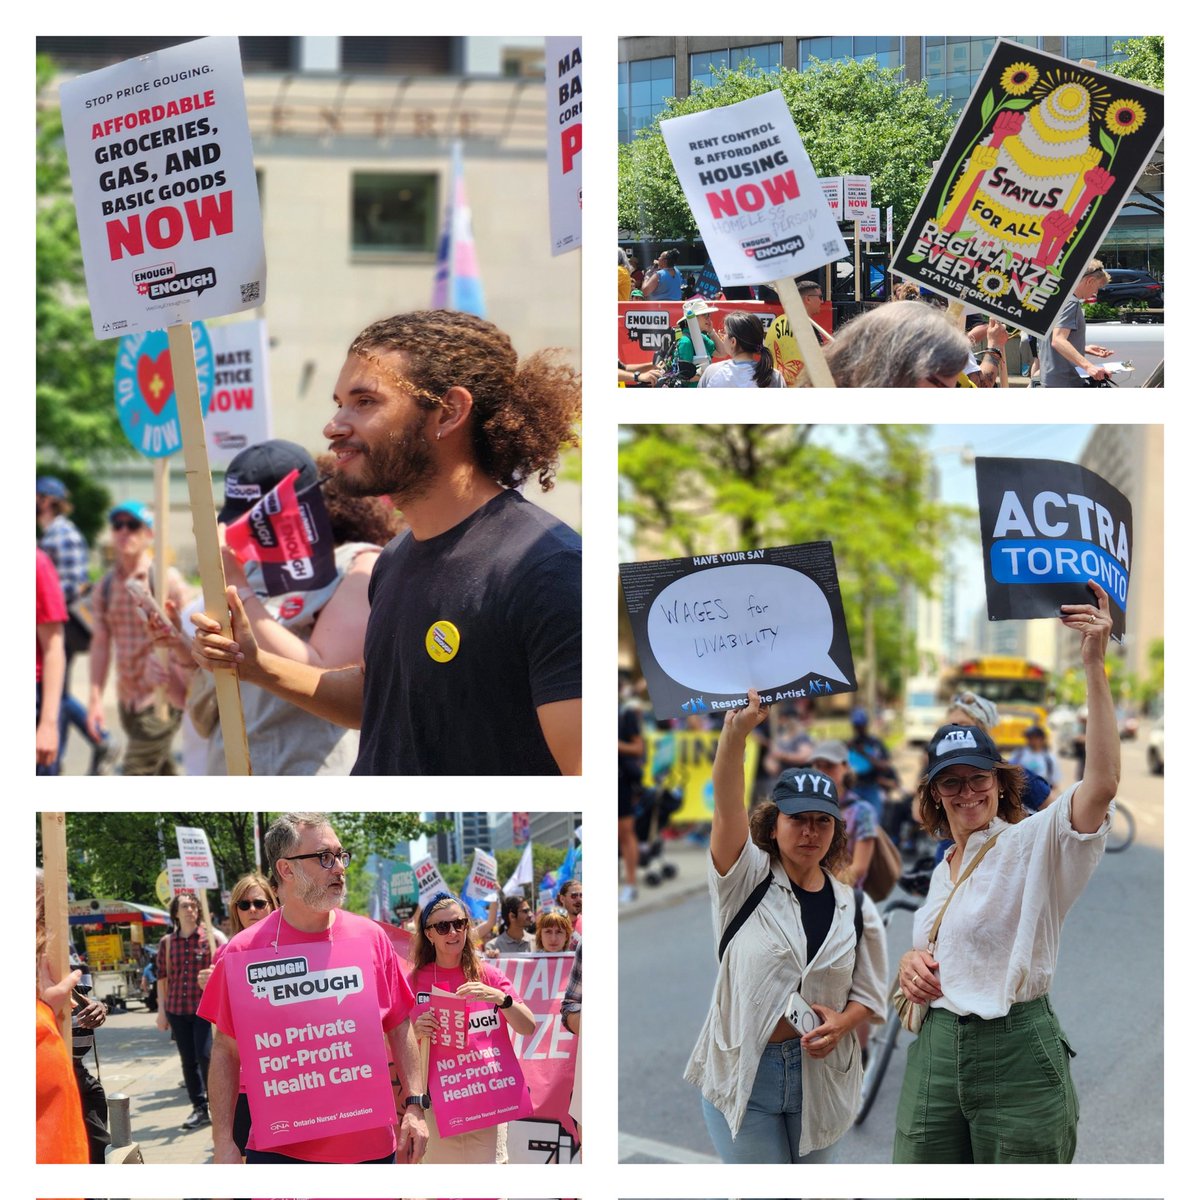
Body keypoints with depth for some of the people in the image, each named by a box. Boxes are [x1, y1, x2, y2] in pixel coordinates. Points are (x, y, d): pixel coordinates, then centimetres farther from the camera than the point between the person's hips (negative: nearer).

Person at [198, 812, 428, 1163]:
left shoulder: (370, 936, 2)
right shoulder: (246, 950, -5)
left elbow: (399, 1028, 8)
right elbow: (226, 1049, -2)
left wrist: (415, 1107, 1)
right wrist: (223, 1142, -7)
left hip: (370, 1144, 3)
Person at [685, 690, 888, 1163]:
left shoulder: (855, 908, 5)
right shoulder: (746, 883, -3)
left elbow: (868, 994, 10)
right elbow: (727, 808, -20)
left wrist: (841, 1023, -14)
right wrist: (735, 731, -36)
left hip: (820, 1068, 3)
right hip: (742, 1069, -3)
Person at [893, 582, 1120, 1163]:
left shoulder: (1033, 844, -7)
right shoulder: (941, 872, 17)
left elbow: (1103, 781, -24)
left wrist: (1094, 666, -30)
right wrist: (911, 963, 6)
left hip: (1016, 1055, -7)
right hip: (936, 1051, 7)